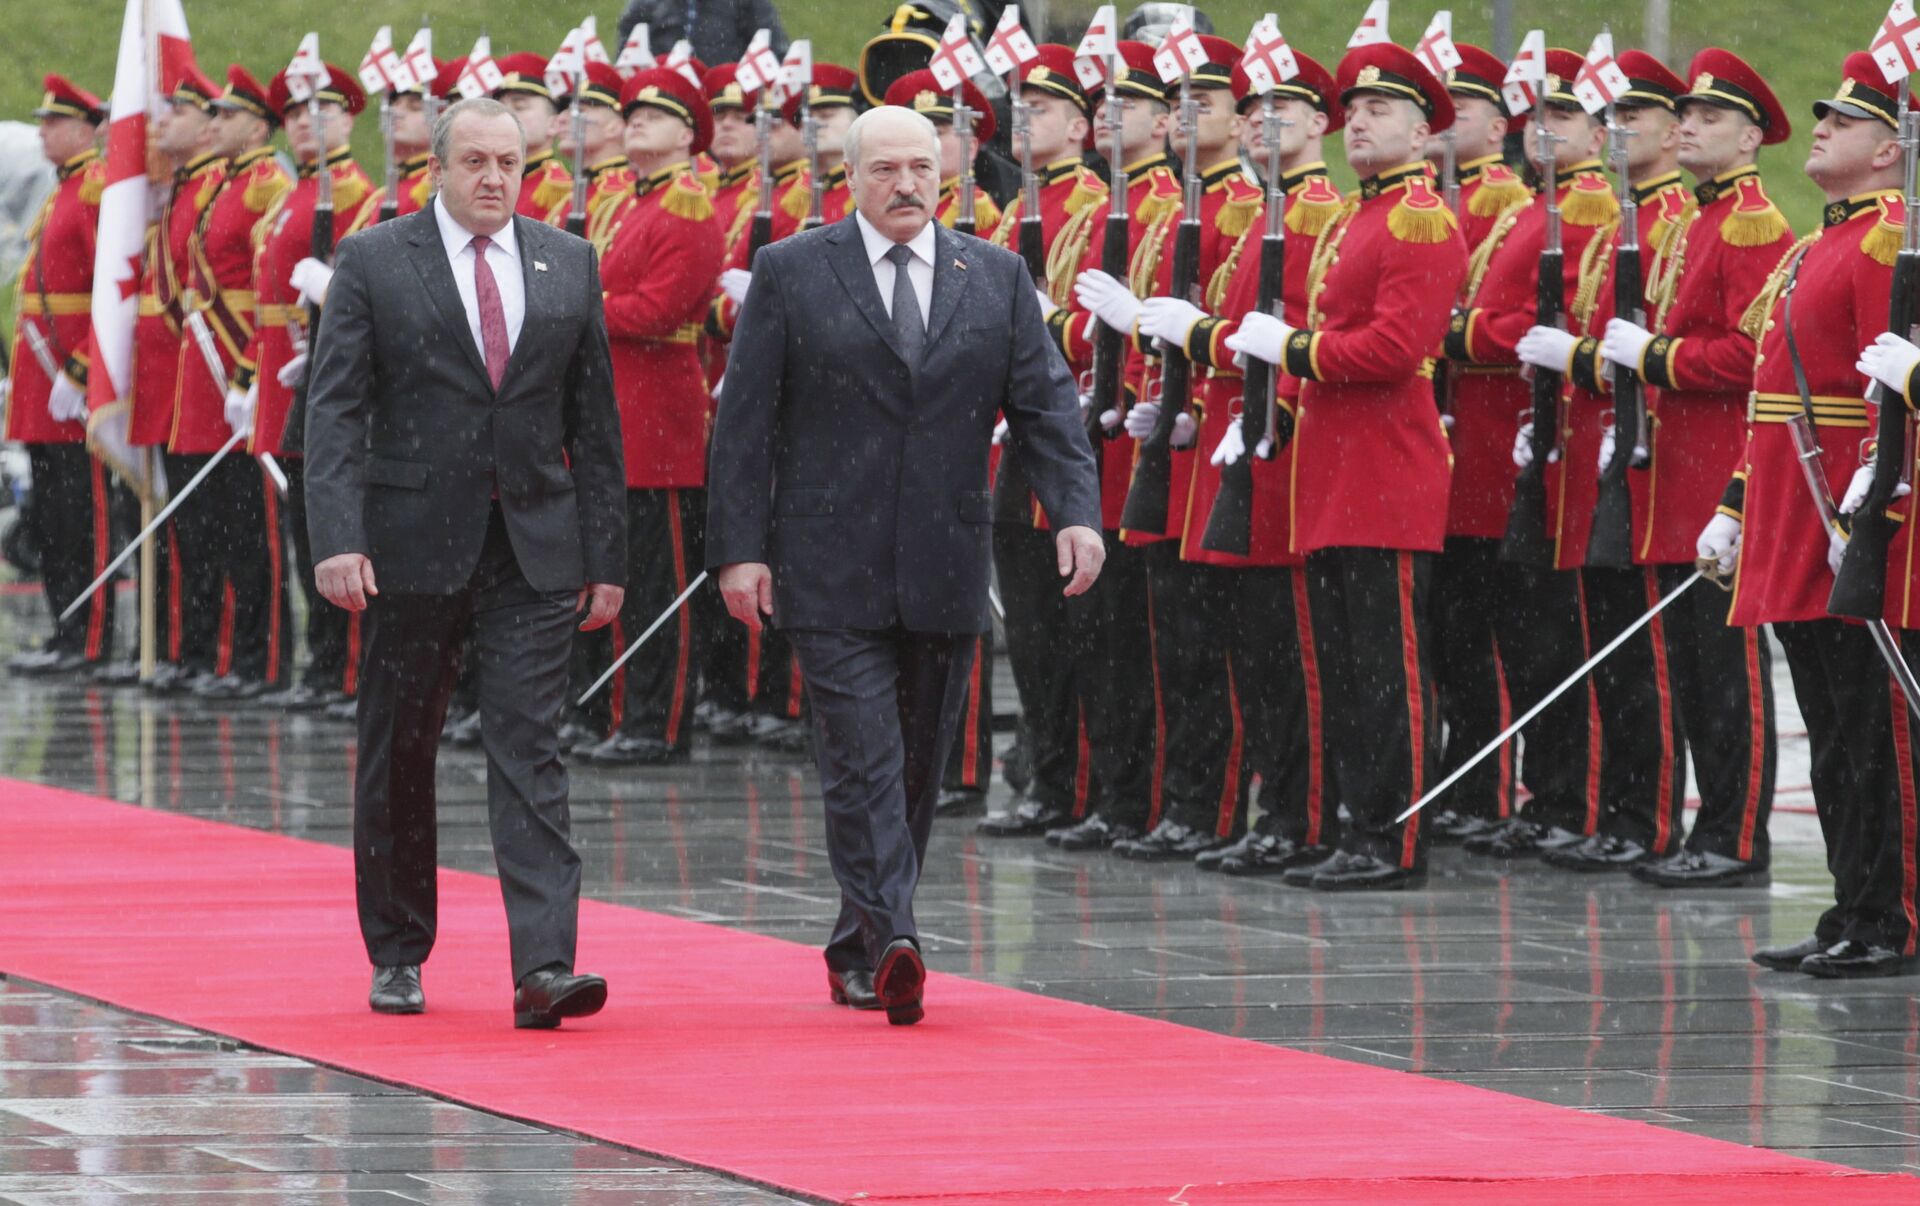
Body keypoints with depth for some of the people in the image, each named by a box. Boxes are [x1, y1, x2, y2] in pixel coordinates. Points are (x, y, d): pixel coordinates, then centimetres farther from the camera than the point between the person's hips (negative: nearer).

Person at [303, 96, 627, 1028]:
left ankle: (544, 967, -16)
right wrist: (338, 540, -17)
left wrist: (606, 554, 6)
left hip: (536, 548, 1)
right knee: (400, 753, 8)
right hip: (414, 547, -1)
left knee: (529, 749, -8)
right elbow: (335, 411, -6)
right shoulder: (374, 263, 0)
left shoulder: (568, 264, 8)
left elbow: (594, 418, 10)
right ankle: (398, 955, 23)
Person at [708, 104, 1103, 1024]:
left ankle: (856, 953, 21)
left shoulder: (997, 279, 9)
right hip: (832, 569, -4)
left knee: (918, 772, 9)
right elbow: (745, 421, 0)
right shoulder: (791, 274, 1)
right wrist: (739, 549, -6)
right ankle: (891, 946, -21)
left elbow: (1044, 404, 5)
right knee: (863, 760, -12)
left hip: (945, 573, 4)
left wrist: (1076, 511, -11)